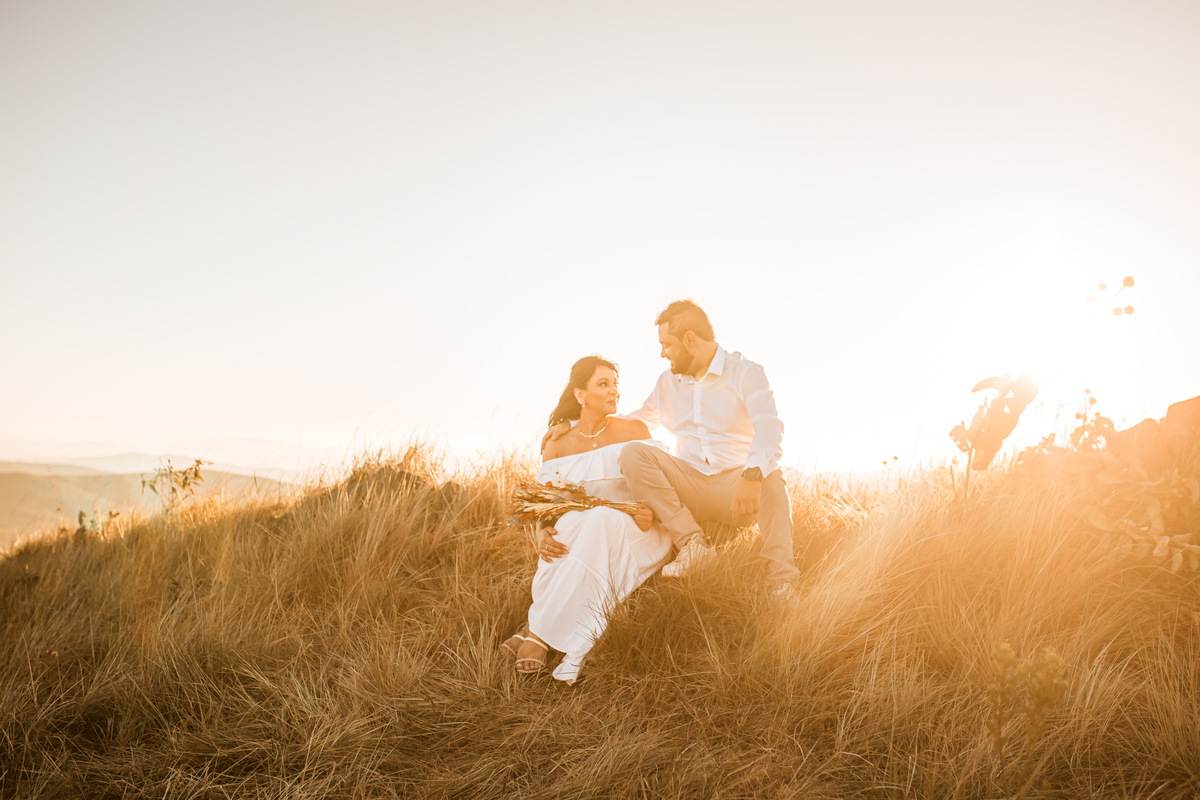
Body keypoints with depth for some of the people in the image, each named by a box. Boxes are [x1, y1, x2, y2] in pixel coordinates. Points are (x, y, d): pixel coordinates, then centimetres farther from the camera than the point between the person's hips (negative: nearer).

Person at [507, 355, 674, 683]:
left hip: (636, 537, -1)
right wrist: (542, 536, -21)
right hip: (580, 536, 1)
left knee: (604, 520, -37)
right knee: (569, 523, -36)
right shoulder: (557, 448, 5)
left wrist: (650, 512, -22)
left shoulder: (634, 431, 4)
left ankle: (538, 631, -31)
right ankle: (573, 651, -33)